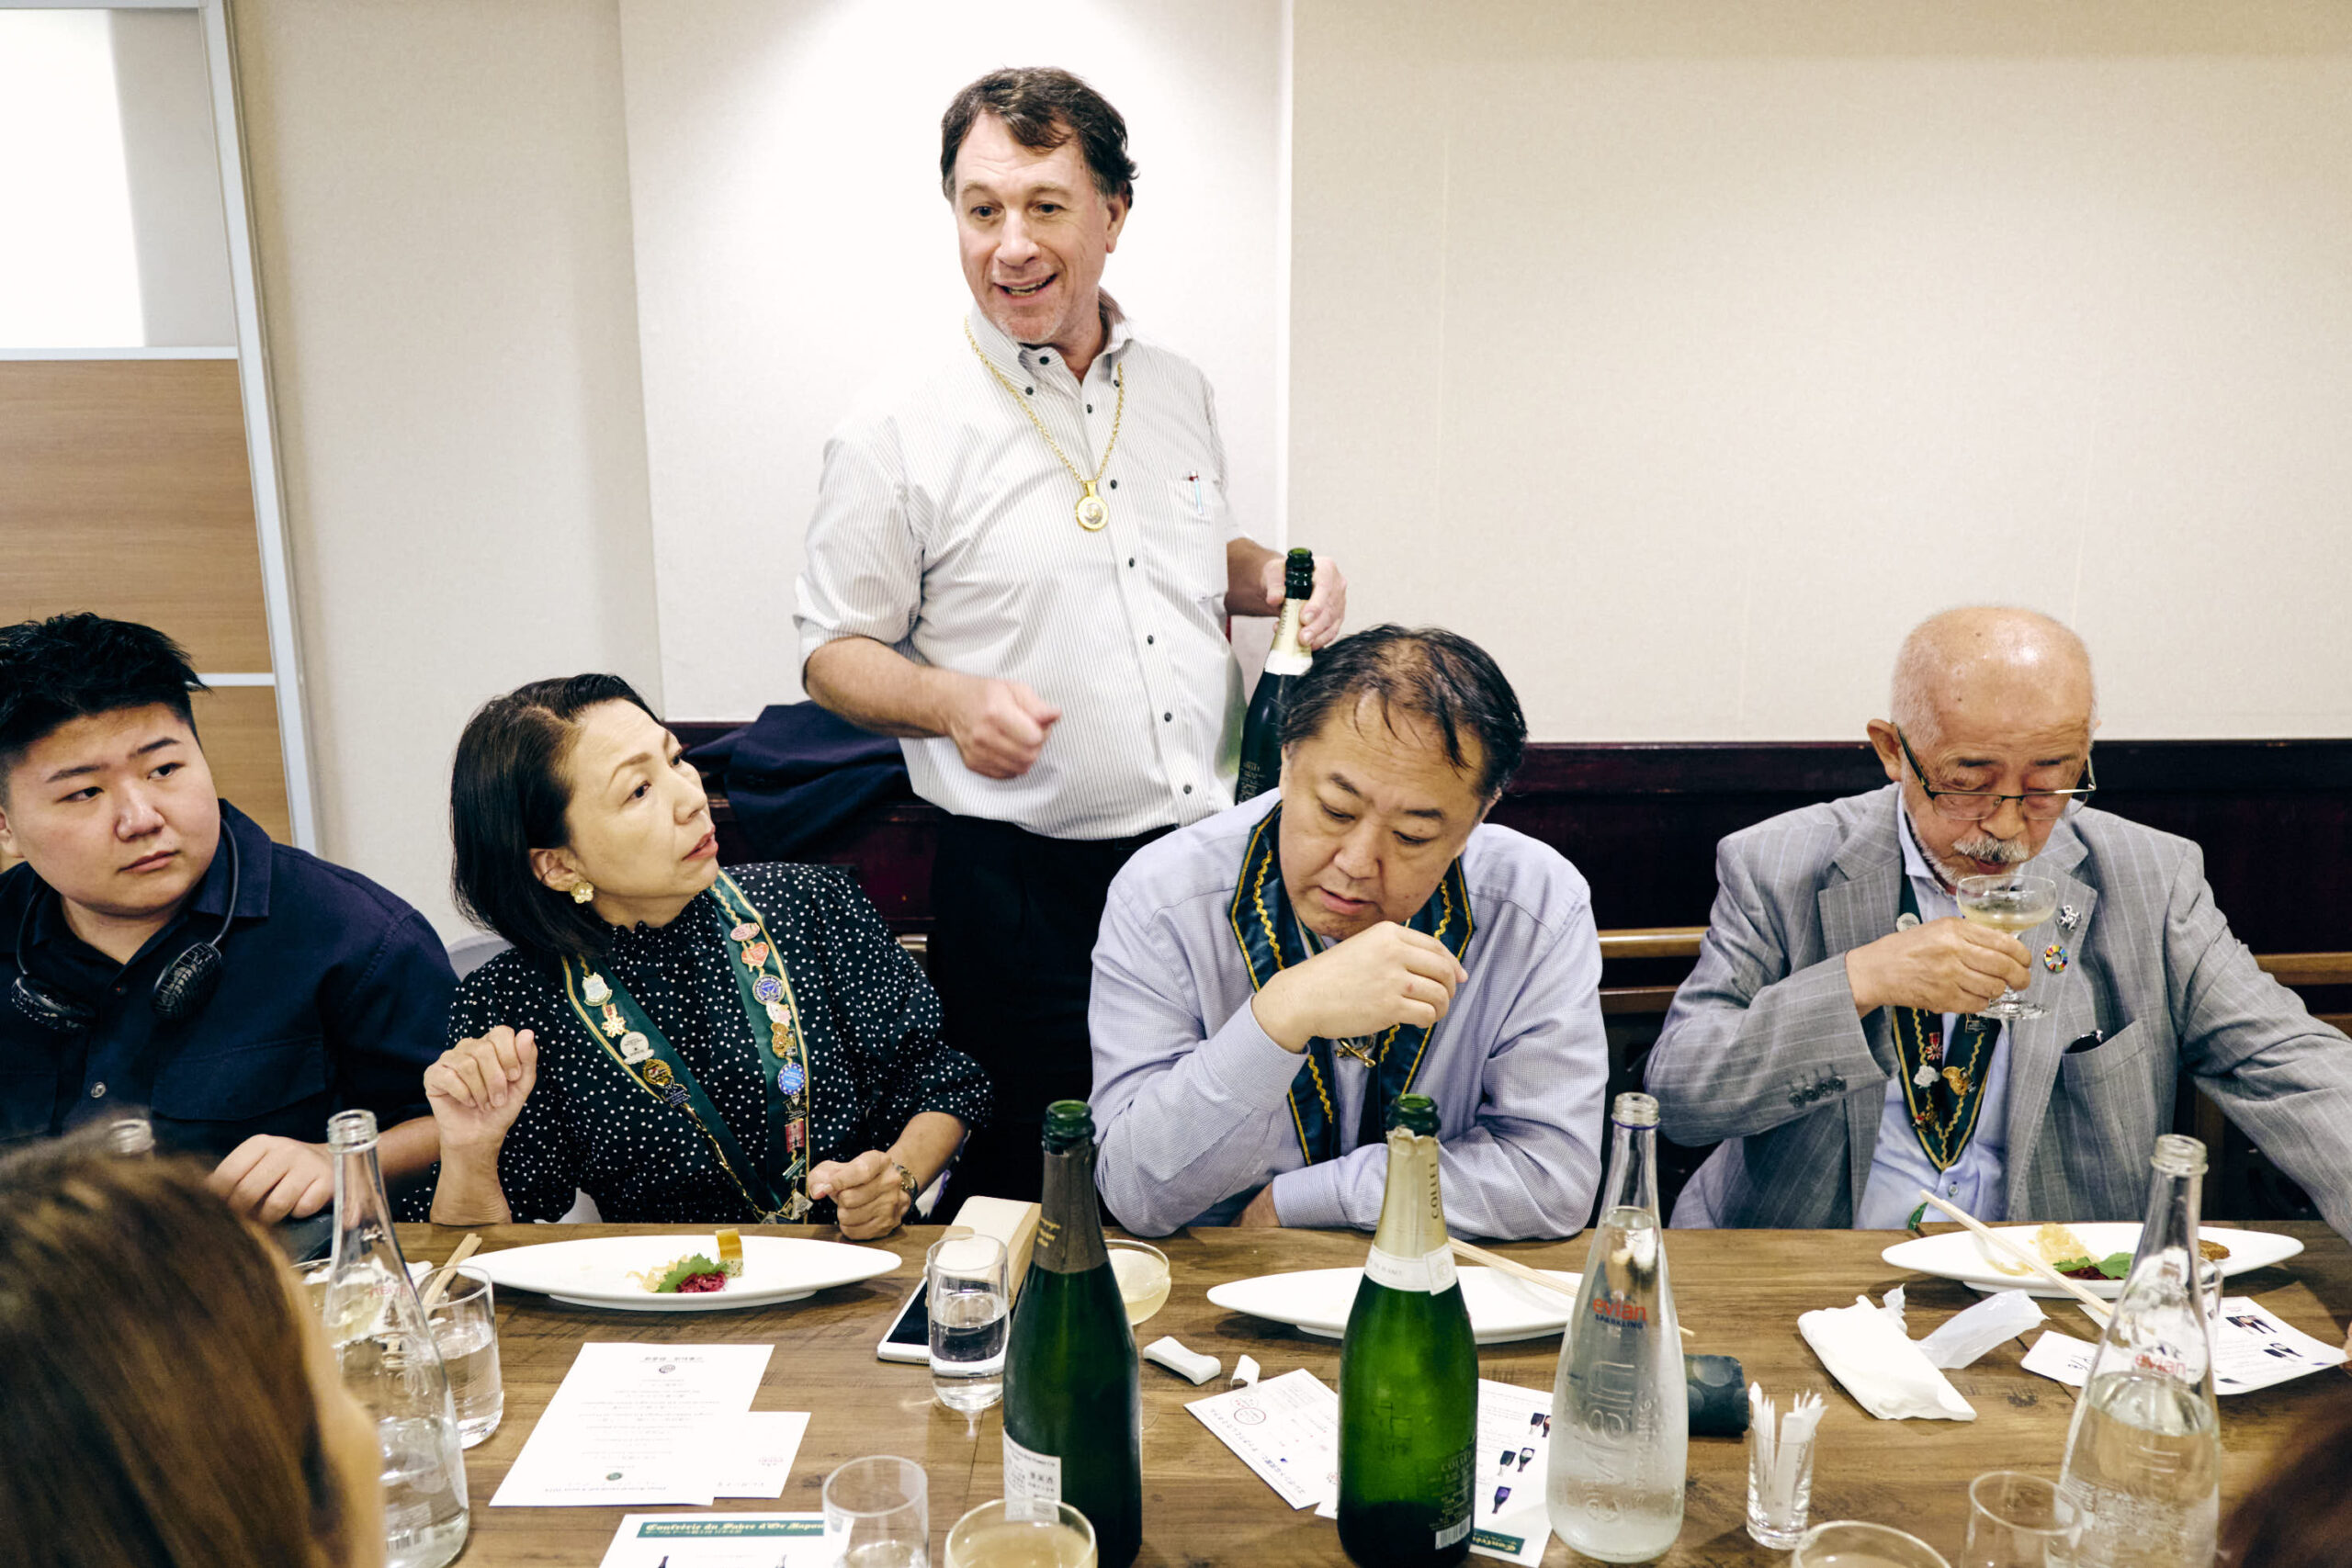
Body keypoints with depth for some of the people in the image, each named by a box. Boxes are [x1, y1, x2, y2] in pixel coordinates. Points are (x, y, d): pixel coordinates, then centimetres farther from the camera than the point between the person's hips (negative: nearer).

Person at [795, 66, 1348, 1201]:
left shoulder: (1179, 392, 9)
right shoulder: (898, 428, -7)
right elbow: (831, 655, -2)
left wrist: (1273, 578, 1)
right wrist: (953, 700, -22)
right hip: (1024, 884, -4)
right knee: (1034, 1198, 6)